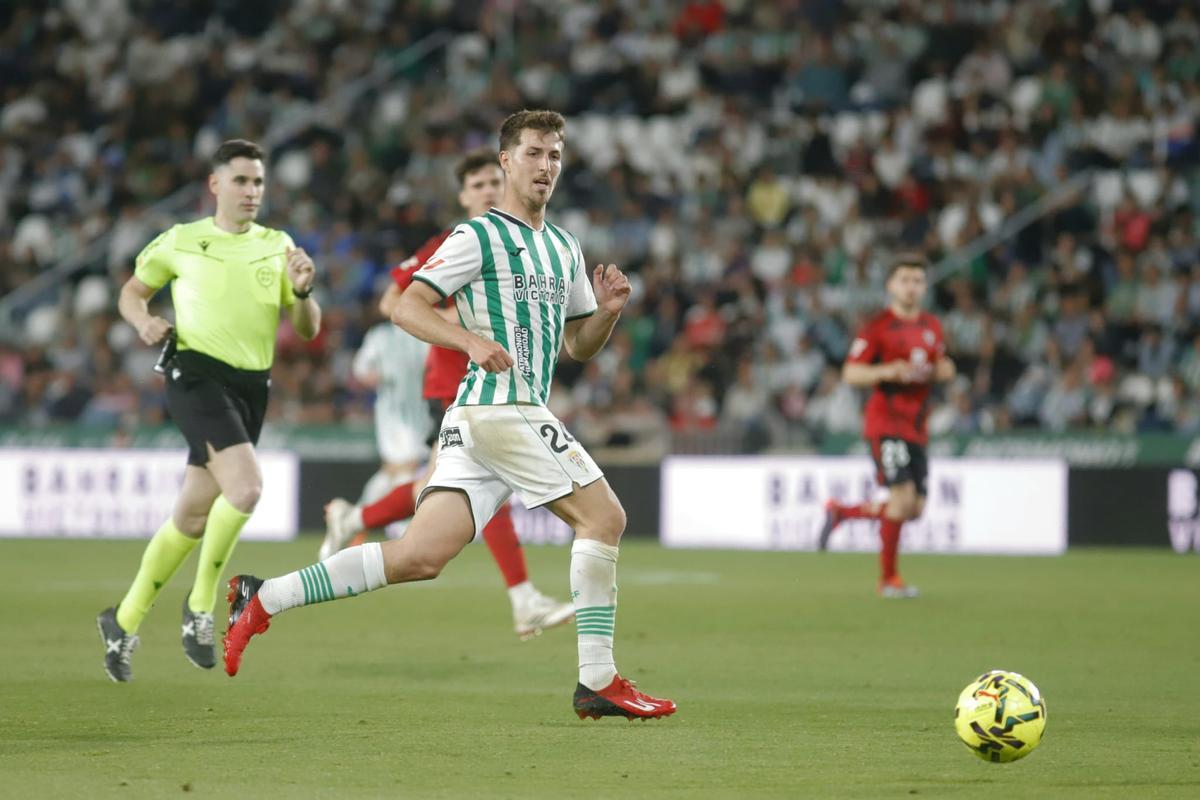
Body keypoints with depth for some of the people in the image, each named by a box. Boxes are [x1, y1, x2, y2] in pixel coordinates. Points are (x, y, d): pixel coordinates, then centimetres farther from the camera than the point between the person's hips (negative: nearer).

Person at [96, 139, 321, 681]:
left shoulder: (278, 247, 12)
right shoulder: (181, 242, 6)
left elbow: (307, 330, 11)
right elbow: (132, 292, 20)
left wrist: (302, 291, -10)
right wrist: (144, 322, -2)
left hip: (251, 387, 4)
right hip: (196, 374, -4)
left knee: (192, 518, 8)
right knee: (246, 485, -26)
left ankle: (124, 622, 23)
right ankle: (201, 604, -9)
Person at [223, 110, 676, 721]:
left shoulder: (563, 247, 23)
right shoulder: (480, 236, -3)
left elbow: (578, 346, 28)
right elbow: (407, 307, -8)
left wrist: (607, 311, 7)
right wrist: (472, 340, -23)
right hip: (499, 404, -8)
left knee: (422, 556, 0)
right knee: (603, 515, -10)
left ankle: (264, 599, 3)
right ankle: (598, 682, -7)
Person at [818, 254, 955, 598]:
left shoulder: (932, 327, 13)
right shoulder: (878, 326, -6)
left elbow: (942, 368, 26)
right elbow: (850, 373, -9)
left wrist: (940, 371, 2)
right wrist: (888, 372, -25)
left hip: (916, 427, 7)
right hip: (886, 423, -7)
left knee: (914, 510, 4)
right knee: (903, 498, -17)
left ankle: (840, 513, 25)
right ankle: (888, 579, -5)